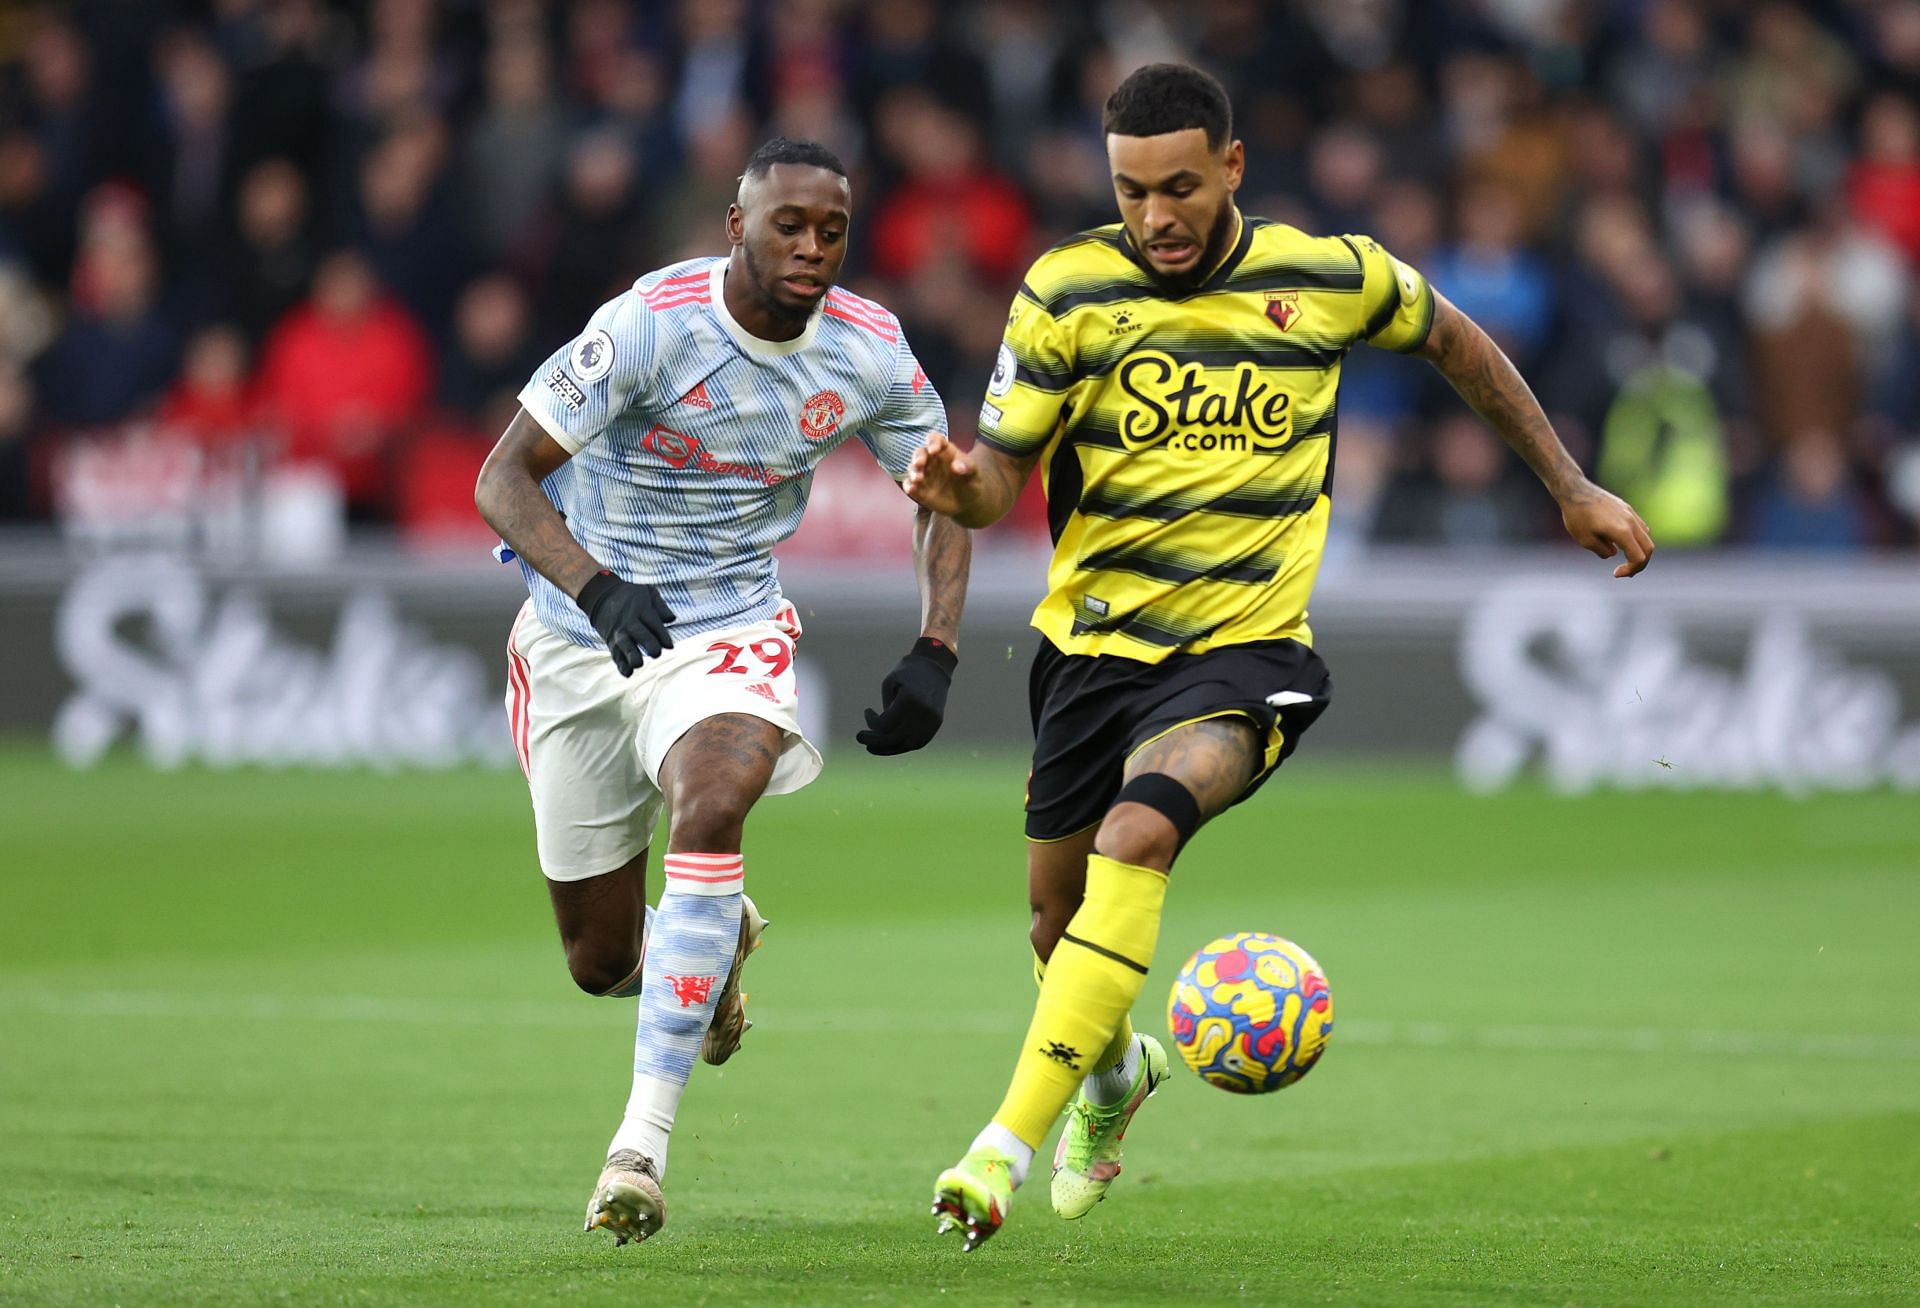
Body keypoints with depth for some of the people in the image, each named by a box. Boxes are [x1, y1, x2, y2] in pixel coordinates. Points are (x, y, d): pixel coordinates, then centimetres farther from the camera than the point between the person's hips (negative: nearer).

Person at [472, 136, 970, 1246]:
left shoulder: (870, 352, -8)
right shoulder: (651, 325, -21)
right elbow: (503, 479, -21)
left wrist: (935, 657, -6)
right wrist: (596, 588, -39)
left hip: (729, 630, 1)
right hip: (582, 638, -1)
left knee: (711, 805, -34)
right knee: (600, 964, 4)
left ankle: (643, 1143, -31)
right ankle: (718, 941, 45)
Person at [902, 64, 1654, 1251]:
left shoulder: (1330, 278, -5)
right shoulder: (1069, 290, -6)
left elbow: (1454, 342, 15)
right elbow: (1002, 474, -5)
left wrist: (1572, 489, 18)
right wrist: (958, 485, -30)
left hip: (1244, 648, -3)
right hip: (1093, 641, 3)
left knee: (1136, 835, -29)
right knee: (1059, 909, 12)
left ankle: (1009, 1145, -31)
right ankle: (1116, 1068, 50)